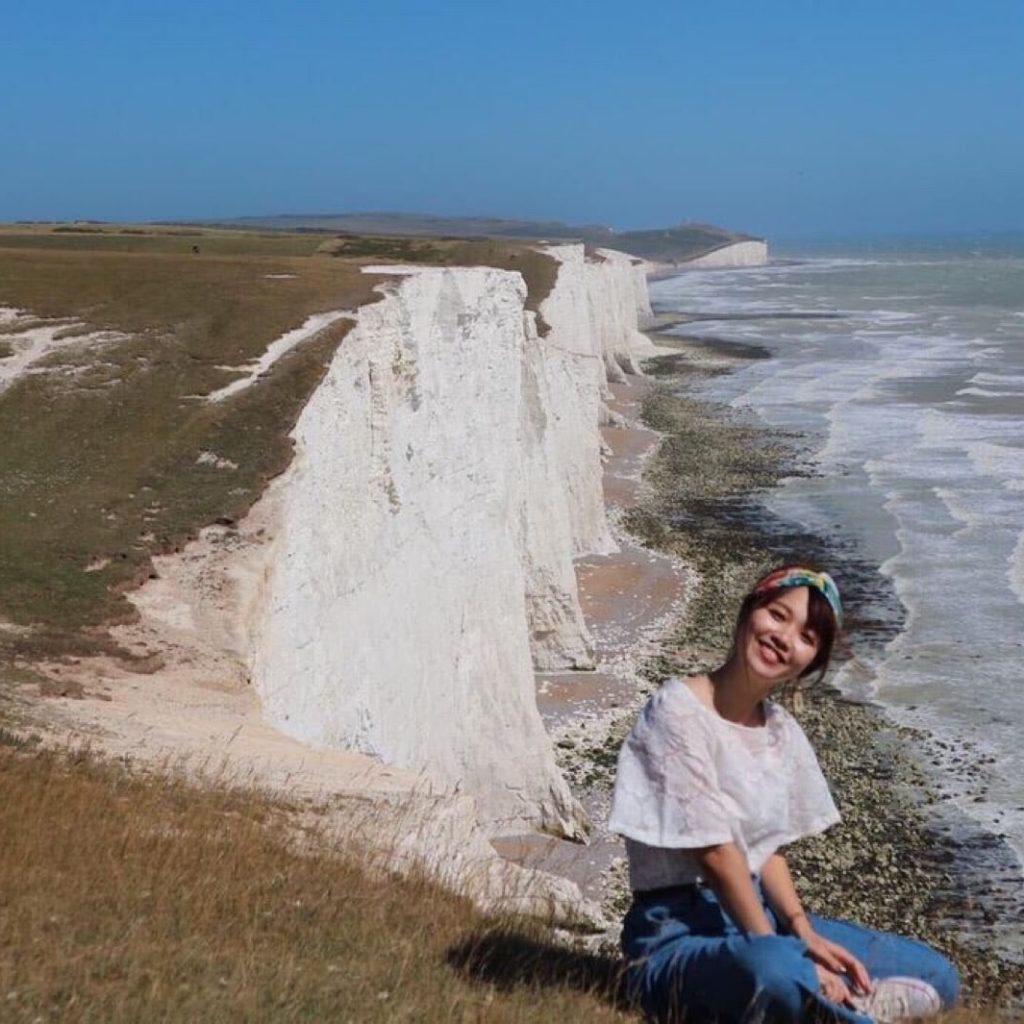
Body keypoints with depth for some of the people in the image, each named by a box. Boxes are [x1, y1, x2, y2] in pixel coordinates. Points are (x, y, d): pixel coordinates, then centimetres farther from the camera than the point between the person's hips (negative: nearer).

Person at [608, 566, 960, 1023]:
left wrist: (803, 933, -7)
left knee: (936, 976, 5)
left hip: (759, 915, 8)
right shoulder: (679, 709, -17)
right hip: (679, 934, -8)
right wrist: (782, 951, -18)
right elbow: (715, 853, -19)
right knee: (775, 971, -41)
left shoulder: (782, 730, 7)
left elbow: (768, 848, 8)